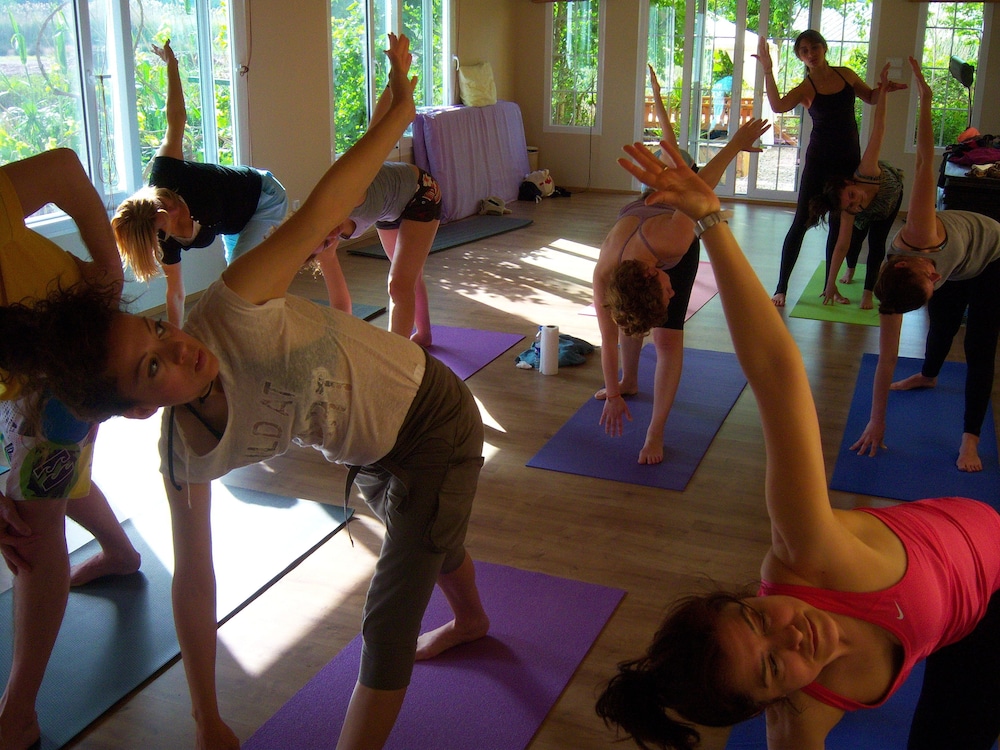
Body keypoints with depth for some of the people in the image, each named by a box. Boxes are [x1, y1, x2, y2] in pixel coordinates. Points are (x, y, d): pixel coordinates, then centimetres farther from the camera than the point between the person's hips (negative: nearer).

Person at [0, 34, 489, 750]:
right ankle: (471, 619, 67)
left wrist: (399, 107, -36)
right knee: (427, 539, 35)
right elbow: (194, 579, -9)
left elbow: (317, 215, -33)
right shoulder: (185, 456, -17)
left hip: (434, 418, -5)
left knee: (388, 624, -3)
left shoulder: (230, 313, -33)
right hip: (370, 455, 5)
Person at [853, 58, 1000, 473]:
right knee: (941, 325, 24)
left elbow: (924, 162, -42)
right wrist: (876, 422, -29)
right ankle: (928, 376, 58)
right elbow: (886, 357, -29)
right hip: (958, 268, 3)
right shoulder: (891, 300, -34)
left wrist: (925, 99, -43)